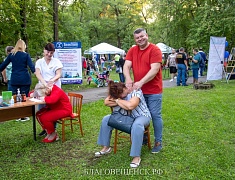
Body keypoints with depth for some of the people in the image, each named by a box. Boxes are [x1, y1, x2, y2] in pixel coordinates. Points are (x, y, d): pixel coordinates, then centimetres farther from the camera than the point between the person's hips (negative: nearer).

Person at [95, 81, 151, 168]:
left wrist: (118, 100, -27)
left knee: (137, 125, -42)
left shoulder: (136, 91, -28)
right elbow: (106, 102, -11)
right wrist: (121, 102, -22)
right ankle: (106, 147, 8)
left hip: (141, 115, -7)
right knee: (106, 119, -4)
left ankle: (136, 156, -31)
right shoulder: (118, 92, -7)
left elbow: (130, 106, -44)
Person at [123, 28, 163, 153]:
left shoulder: (155, 50, -11)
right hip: (139, 90, 5)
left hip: (153, 91, -5)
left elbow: (154, 70, -20)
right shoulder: (132, 50, 6)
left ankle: (158, 142, 14)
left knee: (155, 115, 1)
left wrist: (141, 82, -27)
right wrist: (128, 79, -22)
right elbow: (126, 66, -2)